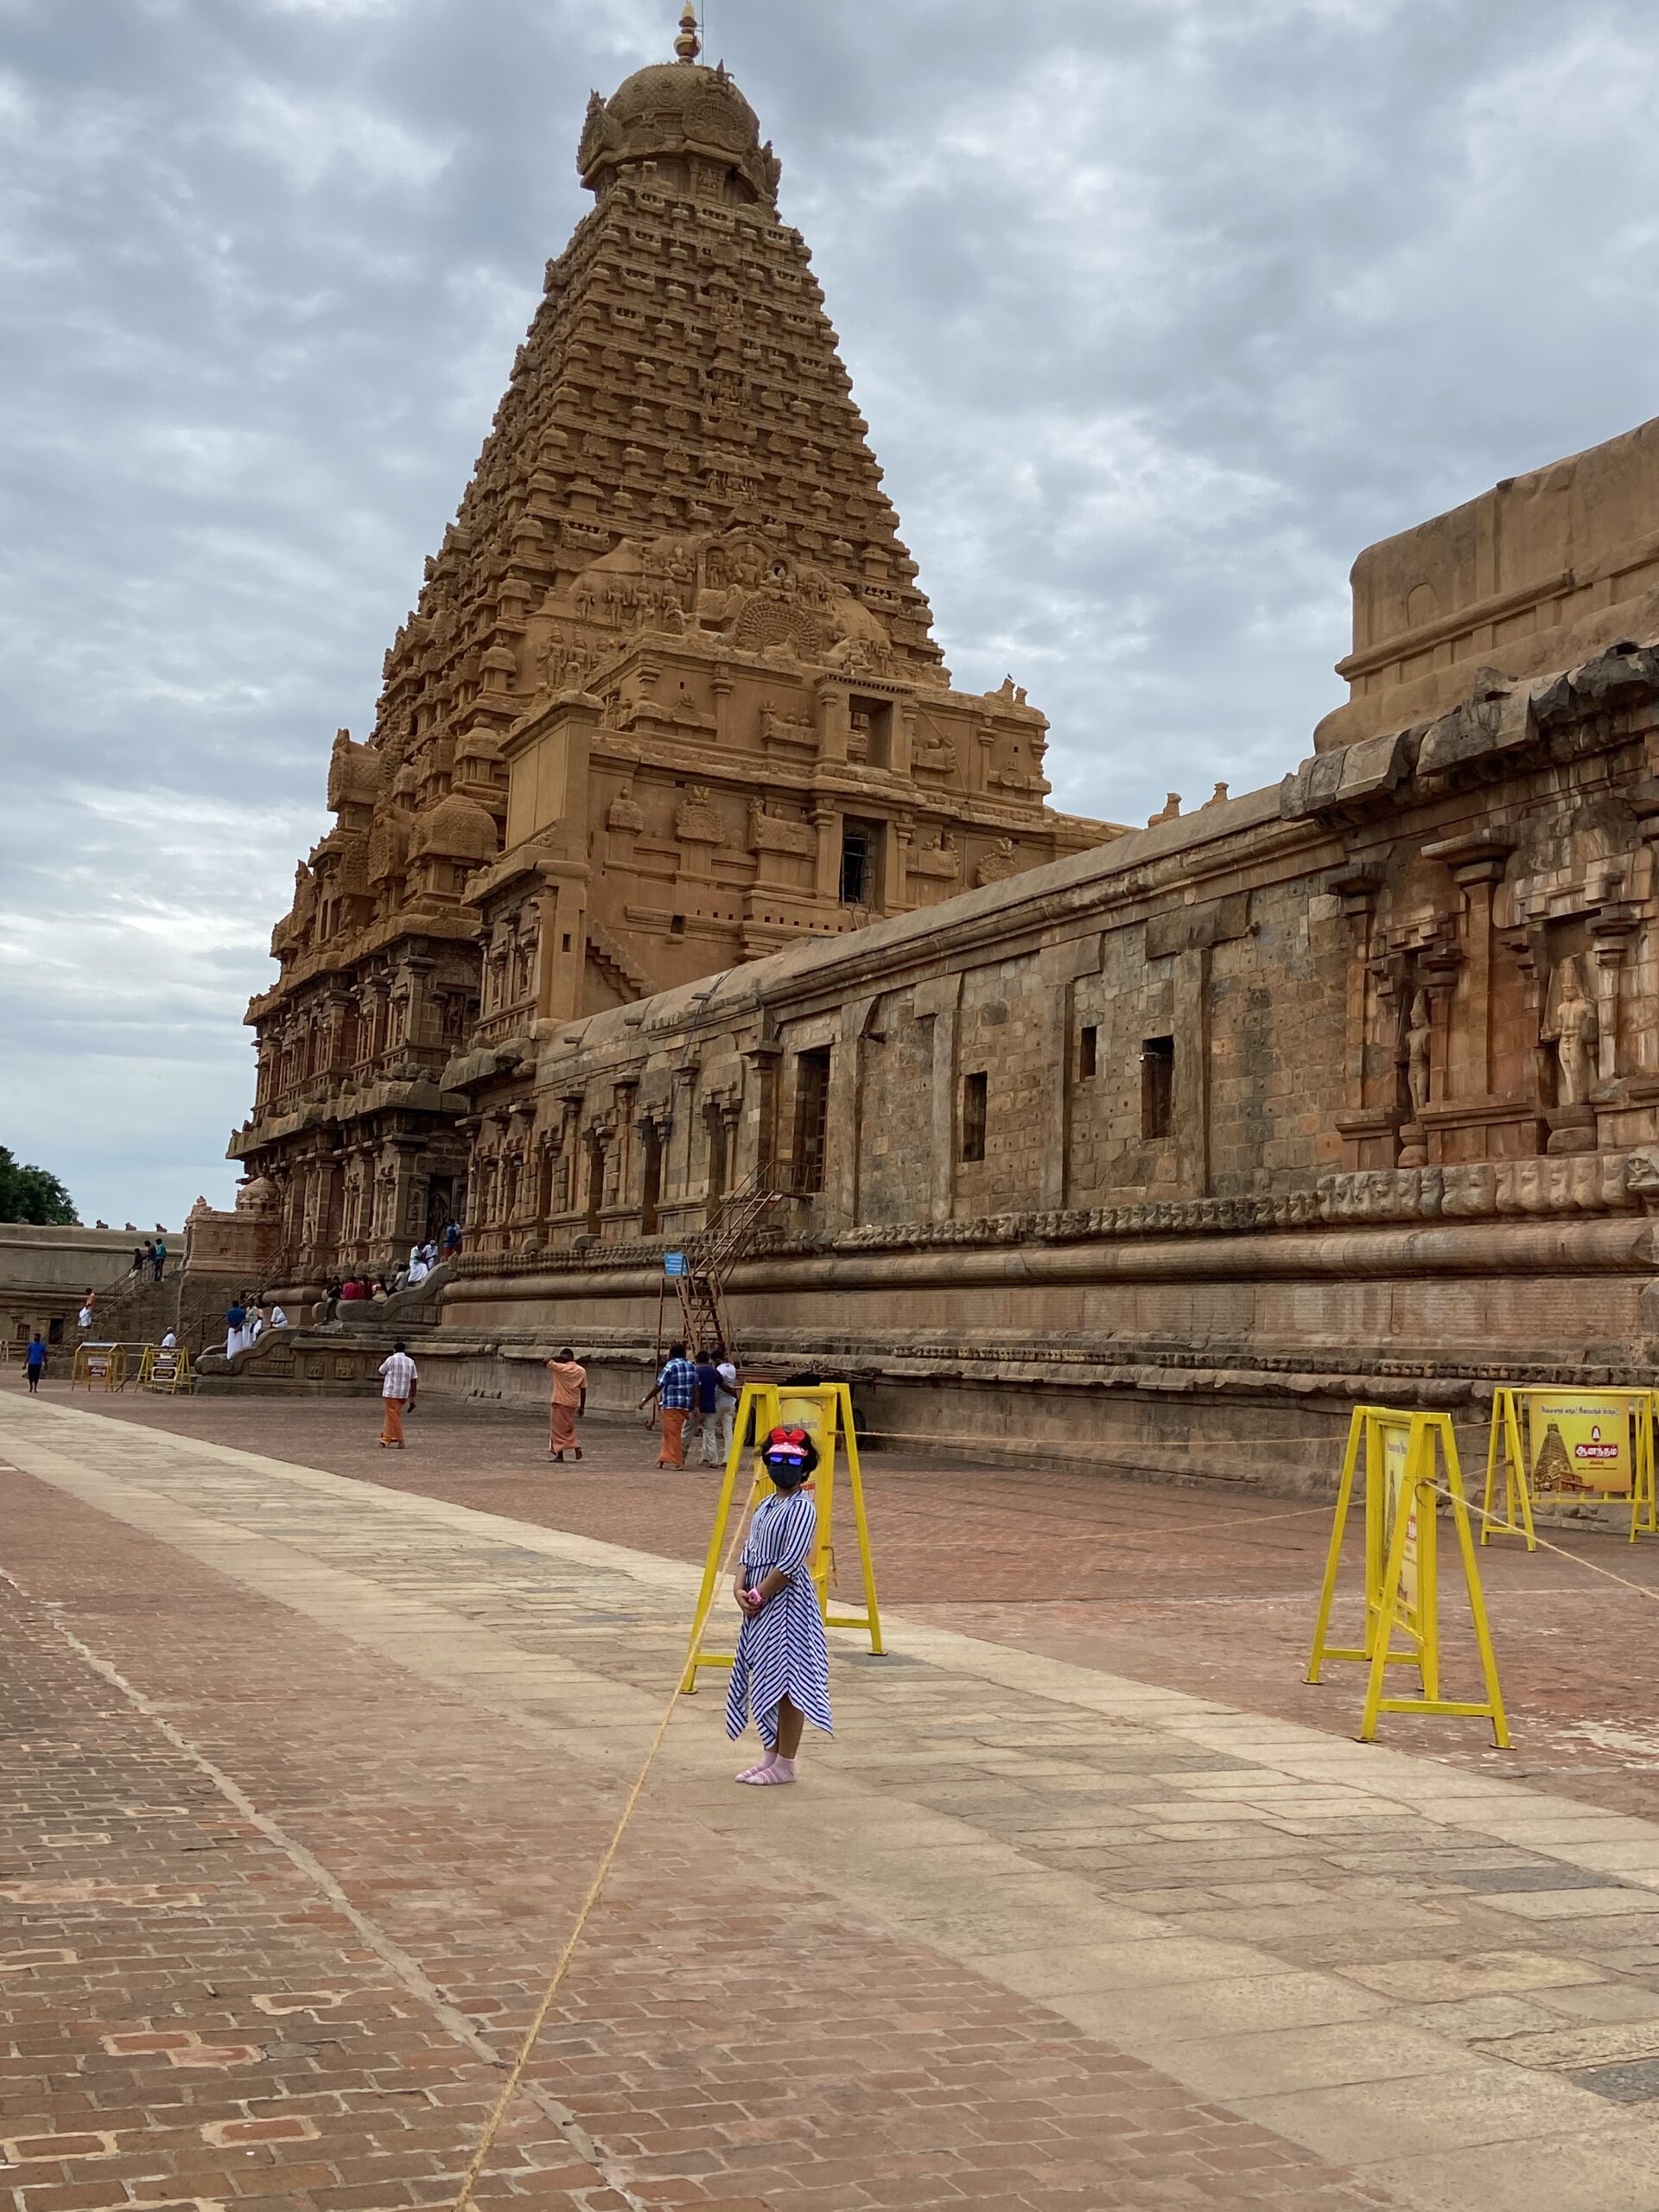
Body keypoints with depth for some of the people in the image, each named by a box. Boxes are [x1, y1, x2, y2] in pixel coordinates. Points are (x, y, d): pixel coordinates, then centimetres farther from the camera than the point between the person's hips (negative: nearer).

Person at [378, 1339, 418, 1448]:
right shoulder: (410, 1362, 6)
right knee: (390, 1416, 17)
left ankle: (400, 1441, -4)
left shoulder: (391, 1360, -8)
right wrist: (412, 1398, 9)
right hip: (403, 1395, 5)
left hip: (391, 1394, -5)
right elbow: (414, 1381, 5)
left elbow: (381, 1372, 8)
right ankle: (385, 1439, 19)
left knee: (393, 1417, 0)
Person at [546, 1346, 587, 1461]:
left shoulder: (560, 1368, -11)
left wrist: (559, 1358, -2)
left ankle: (560, 1455, 1)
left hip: (559, 1403, -5)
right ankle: (576, 1447, 5)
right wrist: (582, 1407, 8)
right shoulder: (581, 1371, 2)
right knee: (569, 1428, 21)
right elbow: (583, 1390, 3)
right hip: (573, 1403, 5)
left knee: (558, 1429, 3)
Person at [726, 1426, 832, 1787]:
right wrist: (740, 1587, -4)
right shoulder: (765, 1506, 14)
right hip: (760, 1606, 9)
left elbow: (790, 1564, -19)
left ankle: (785, 1764, 3)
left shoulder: (802, 1508, -13)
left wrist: (759, 1595, -13)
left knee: (785, 1680, -4)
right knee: (764, 1679, 13)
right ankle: (772, 1754, 24)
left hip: (787, 1604, -9)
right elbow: (750, 1553, 13)